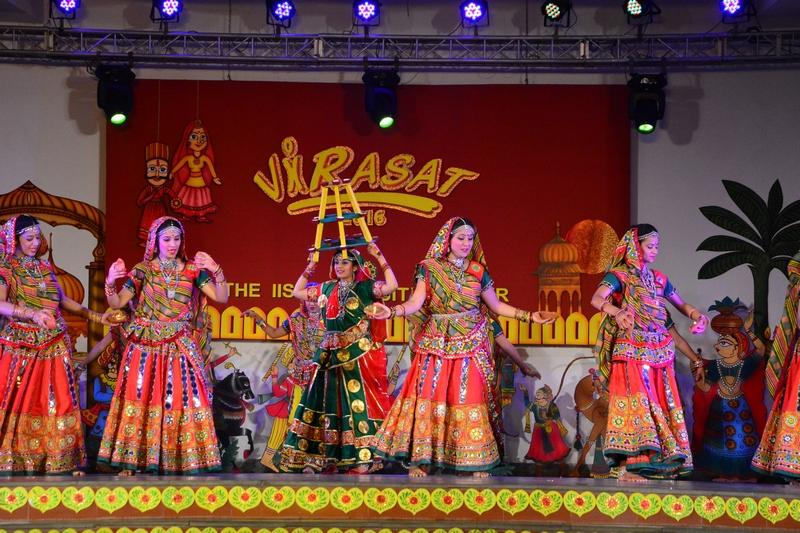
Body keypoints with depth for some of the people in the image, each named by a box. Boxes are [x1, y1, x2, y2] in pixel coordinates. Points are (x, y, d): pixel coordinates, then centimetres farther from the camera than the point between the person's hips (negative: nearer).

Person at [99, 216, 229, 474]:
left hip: (180, 347, 1)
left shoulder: (192, 270, 4)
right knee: (141, 399, -1)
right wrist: (110, 283, -22)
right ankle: (132, 460, 6)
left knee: (180, 399, -3)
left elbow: (222, 298, -5)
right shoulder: (143, 270, 2)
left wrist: (216, 271, -21)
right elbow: (117, 303, -2)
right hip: (145, 347, 0)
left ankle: (183, 461, 4)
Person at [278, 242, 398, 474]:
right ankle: (322, 456, 12)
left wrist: (379, 257, -14)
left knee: (358, 402, -8)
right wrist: (311, 266, 16)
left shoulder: (365, 287, -2)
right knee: (328, 402, 7)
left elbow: (392, 286, -17)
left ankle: (361, 459, -7)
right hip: (331, 355, 5)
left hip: (359, 355, -5)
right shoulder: (328, 288, 13)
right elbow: (297, 292, 22)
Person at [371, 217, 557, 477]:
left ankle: (476, 462, 2)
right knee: (429, 397, -6)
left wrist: (530, 316, 8)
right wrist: (392, 311, -28)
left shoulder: (478, 272, 6)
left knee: (469, 399, -2)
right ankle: (421, 459, -1)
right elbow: (416, 303, -10)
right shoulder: (429, 268, 0)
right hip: (437, 345, -1)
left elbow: (496, 305, 14)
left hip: (470, 346, 1)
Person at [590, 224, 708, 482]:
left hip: (660, 352, 6)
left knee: (661, 403, 2)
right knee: (636, 402, -13)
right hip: (632, 351, -6)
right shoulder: (619, 275, -2)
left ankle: (660, 460, 4)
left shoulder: (658, 278, 17)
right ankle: (632, 464, -15)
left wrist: (696, 315, 3)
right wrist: (616, 312, -42)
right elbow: (597, 299, -20)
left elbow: (680, 304, 26)